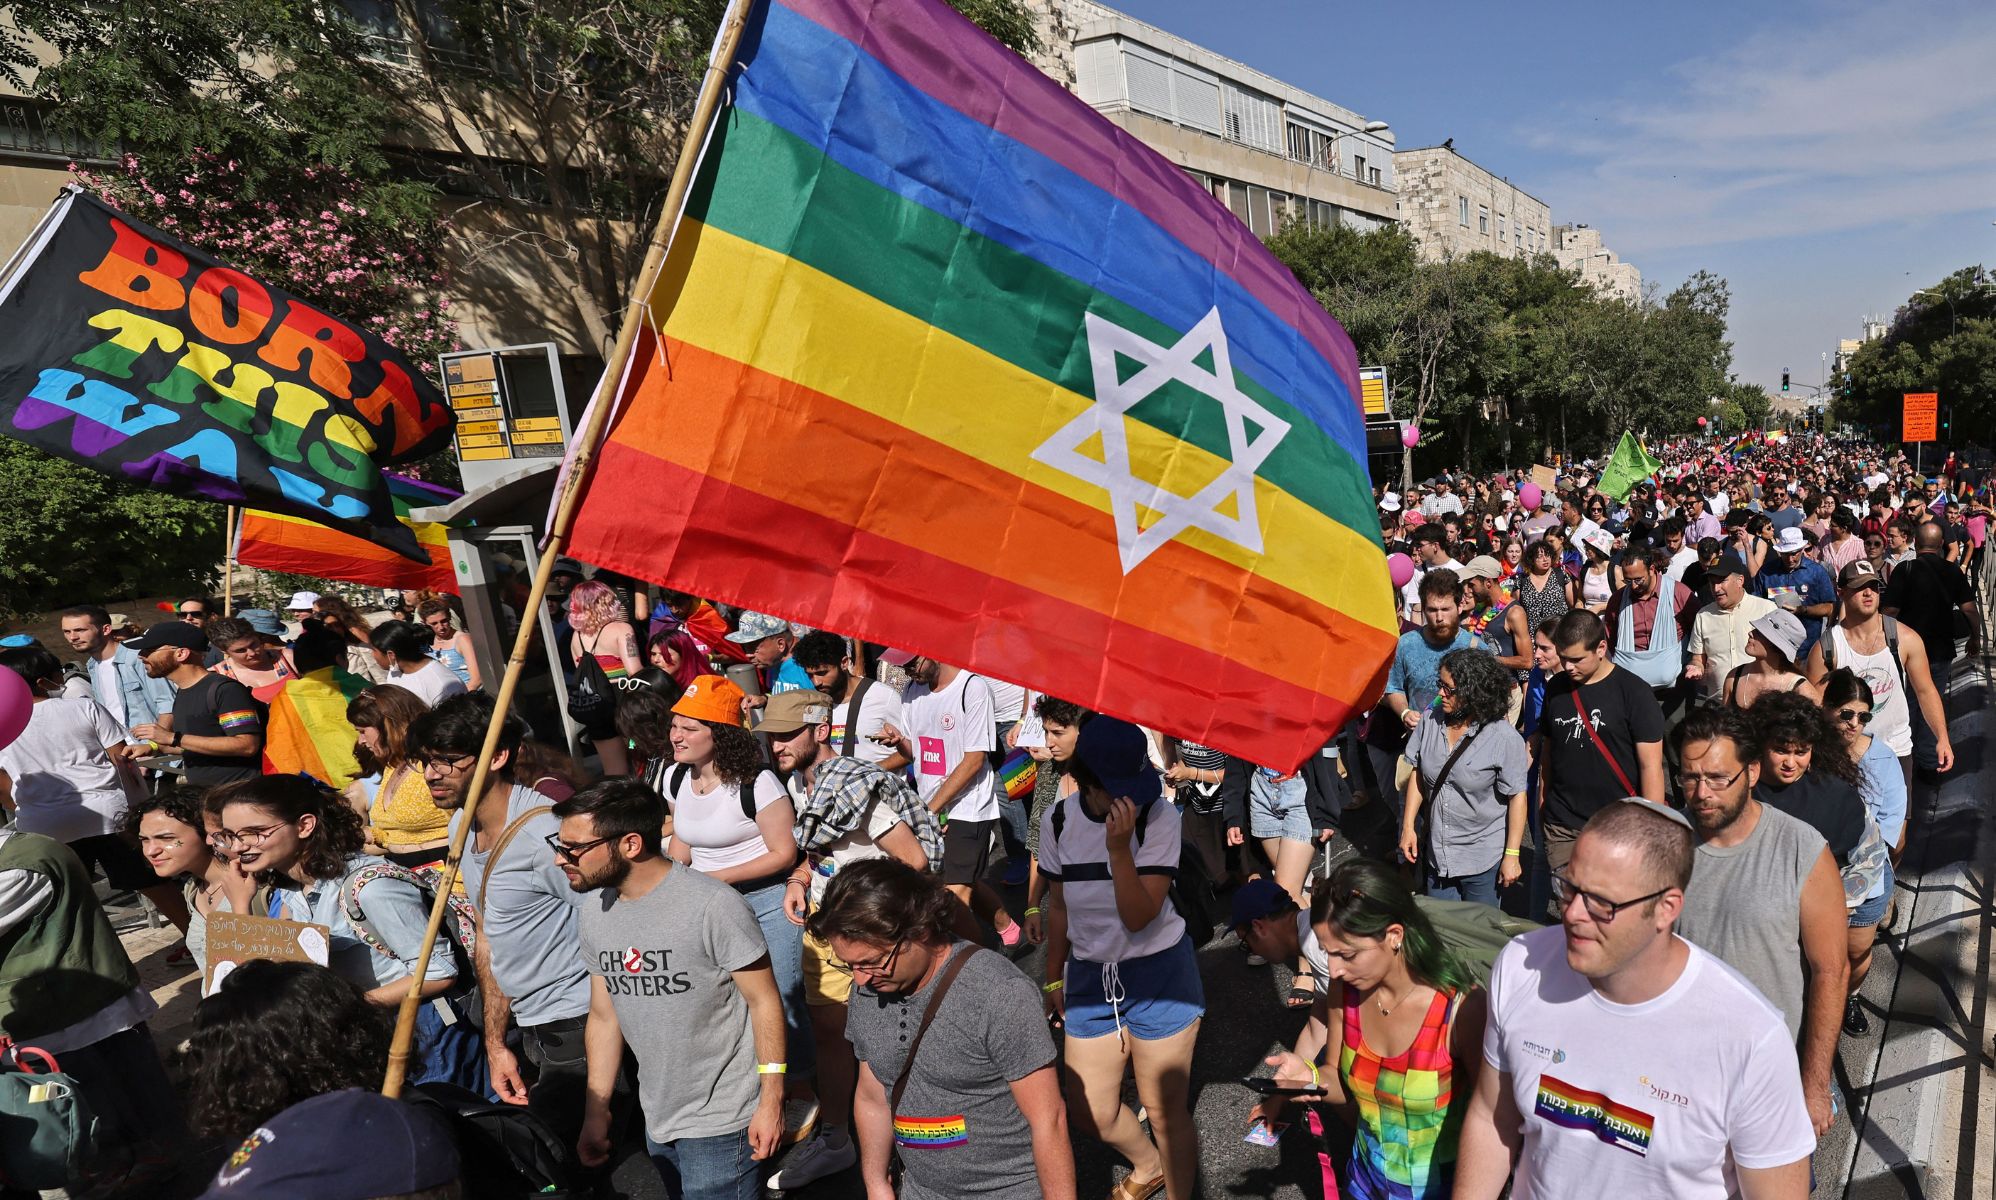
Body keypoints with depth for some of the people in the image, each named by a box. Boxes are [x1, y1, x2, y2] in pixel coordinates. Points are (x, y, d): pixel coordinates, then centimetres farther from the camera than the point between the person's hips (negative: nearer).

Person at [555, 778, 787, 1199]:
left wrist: (771, 1101, -14)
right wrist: (595, 1114, 11)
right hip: (656, 1120, 7)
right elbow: (603, 1017, 10)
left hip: (720, 1121, -6)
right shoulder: (593, 917, 0)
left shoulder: (713, 906, -21)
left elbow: (764, 1002, -15)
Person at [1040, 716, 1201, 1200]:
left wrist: (1119, 848, -36)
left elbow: (1139, 917, -24)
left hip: (1159, 974, -4)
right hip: (1090, 976, 4)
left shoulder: (1158, 817, -19)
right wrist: (1054, 977, 16)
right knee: (1092, 1111, 11)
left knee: (1164, 1109, 4)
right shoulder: (1059, 820, -7)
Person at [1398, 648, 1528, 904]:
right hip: (1437, 852, 5)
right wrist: (1408, 827, 3)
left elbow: (1517, 796, -13)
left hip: (1483, 858, -4)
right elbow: (1417, 774, 7)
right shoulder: (1430, 724, -3)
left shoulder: (1504, 737, -17)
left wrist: (1511, 855, -11)